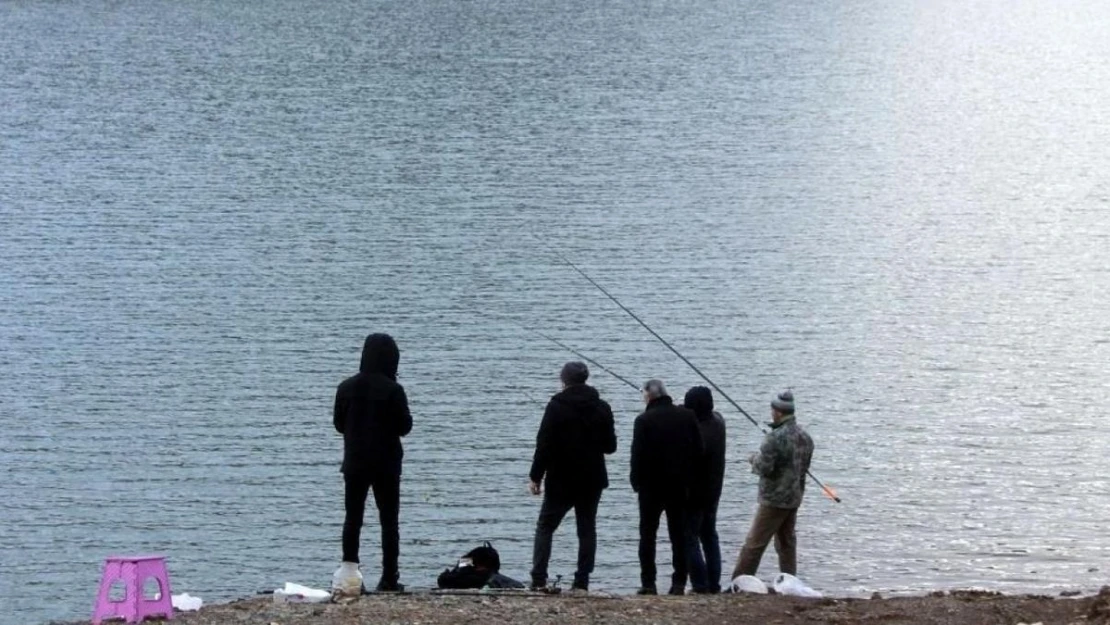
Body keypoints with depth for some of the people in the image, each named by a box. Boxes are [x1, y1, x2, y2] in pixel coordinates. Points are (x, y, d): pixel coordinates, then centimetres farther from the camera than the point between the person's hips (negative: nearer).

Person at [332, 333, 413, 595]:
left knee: (353, 517, 9)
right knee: (389, 519, 4)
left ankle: (349, 568, -6)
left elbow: (339, 424, 6)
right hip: (386, 463, -3)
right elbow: (405, 426, -9)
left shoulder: (347, 387, -1)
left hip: (354, 462, 3)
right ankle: (389, 578, 1)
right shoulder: (392, 390, -13)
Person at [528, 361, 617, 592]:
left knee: (545, 526, 7)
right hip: (592, 480, 3)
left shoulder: (557, 406, -10)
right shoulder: (602, 408, 2)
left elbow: (544, 444, -12)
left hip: (561, 480, -3)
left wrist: (535, 476, -6)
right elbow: (610, 446, 8)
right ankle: (582, 581, 2)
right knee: (587, 530, 8)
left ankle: (539, 580, -4)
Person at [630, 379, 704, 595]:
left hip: (652, 487, -3)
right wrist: (689, 479, 8)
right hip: (680, 486, 3)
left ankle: (648, 583, -1)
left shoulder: (644, 420, -12)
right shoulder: (687, 417, 1)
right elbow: (698, 450, 2)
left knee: (648, 535, 4)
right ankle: (679, 583, 4)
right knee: (679, 535, 9)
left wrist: (636, 481, -2)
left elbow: (638, 454, -13)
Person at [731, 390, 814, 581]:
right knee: (787, 543, 15)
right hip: (795, 498, 8)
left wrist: (755, 459, -2)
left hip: (774, 499, -8)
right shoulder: (805, 437, 7)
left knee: (754, 544, -6)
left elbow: (764, 467, -22)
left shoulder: (775, 437, -20)